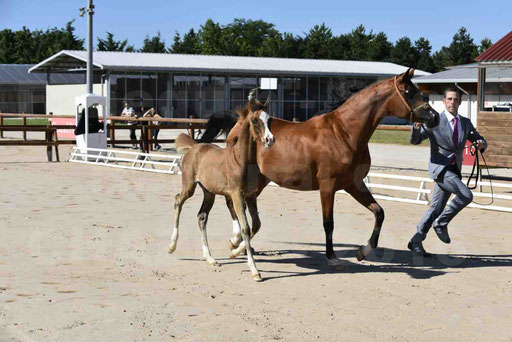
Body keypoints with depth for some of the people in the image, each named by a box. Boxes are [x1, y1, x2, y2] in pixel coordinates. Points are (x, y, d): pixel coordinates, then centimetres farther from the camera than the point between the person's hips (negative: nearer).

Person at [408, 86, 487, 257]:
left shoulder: (466, 123, 10)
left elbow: (478, 139, 20)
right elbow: (415, 140, -7)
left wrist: (481, 144, -5)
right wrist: (417, 126, -29)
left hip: (454, 170, 6)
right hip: (439, 168, -6)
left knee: (436, 208, 8)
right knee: (466, 195, -22)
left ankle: (416, 242, 17)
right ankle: (441, 223, -5)